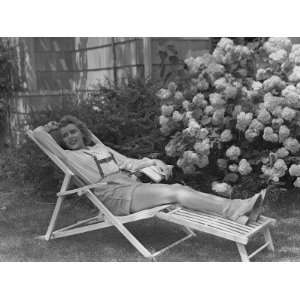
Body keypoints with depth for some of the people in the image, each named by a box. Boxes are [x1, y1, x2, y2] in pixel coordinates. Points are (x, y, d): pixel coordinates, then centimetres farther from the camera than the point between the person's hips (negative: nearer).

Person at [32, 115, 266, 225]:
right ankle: (234, 210, -30)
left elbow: (129, 163, 27)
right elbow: (37, 133, 4)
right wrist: (50, 127, 25)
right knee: (175, 193, -24)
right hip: (115, 195, -6)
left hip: (133, 186, 6)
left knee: (180, 189, -18)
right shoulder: (69, 156, 11)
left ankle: (240, 214, -27)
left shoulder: (101, 148, 29)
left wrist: (154, 162, 13)